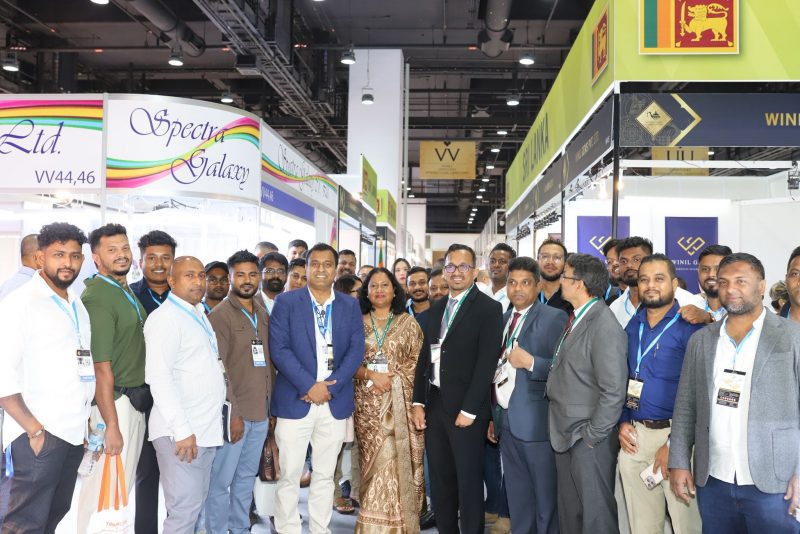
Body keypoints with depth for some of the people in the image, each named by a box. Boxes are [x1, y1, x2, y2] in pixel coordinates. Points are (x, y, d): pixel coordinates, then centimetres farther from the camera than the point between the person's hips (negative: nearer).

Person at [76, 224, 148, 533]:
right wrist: (112, 425, -21)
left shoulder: (128, 292, 11)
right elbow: (101, 368, -20)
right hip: (114, 402, -9)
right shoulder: (97, 297, -17)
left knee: (123, 485, 17)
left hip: (136, 400, 9)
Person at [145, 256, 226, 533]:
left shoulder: (199, 316, 16)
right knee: (184, 510, -6)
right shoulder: (165, 317, -10)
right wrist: (182, 429, -22)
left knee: (194, 505, 14)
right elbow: (159, 376, -19)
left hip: (206, 429, 8)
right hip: (181, 432, -8)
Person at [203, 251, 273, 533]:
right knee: (221, 481, 3)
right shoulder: (220, 315, -8)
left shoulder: (263, 314, 11)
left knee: (246, 478, 15)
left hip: (260, 413, 6)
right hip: (234, 412, -6)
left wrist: (270, 404, 11)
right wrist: (231, 412, -16)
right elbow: (218, 368, -13)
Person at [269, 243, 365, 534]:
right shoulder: (286, 302, 0)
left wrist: (330, 387, -11)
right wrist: (310, 386, -15)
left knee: (325, 475, 12)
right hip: (295, 400, -2)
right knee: (289, 475, 4)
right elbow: (279, 349, -8)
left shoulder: (350, 305, 8)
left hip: (335, 402, 3)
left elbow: (356, 350, 2)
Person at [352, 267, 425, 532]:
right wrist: (371, 375, -12)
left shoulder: (408, 323, 7)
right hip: (368, 401, 1)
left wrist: (392, 379, -9)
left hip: (400, 401, 0)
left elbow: (417, 361, 3)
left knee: (399, 457, -3)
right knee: (376, 458, 0)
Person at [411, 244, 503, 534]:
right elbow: (425, 356, 13)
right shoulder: (436, 308, 13)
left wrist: (469, 410, -16)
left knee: (469, 481, 5)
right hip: (434, 404, 6)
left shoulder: (489, 308, -7)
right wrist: (418, 402, 6)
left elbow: (486, 363, -13)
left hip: (466, 408, -6)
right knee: (440, 479, 13)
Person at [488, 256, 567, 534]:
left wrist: (531, 362, -23)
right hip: (506, 421, 7)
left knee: (546, 498, 4)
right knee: (517, 498, 18)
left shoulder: (554, 318, -9)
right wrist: (493, 416, 15)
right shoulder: (504, 319, 13)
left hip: (536, 422, -6)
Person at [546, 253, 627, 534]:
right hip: (565, 435, 8)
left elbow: (614, 392, -21)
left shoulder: (604, 326, -19)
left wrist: (591, 436, -16)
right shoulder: (575, 320, 10)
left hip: (589, 440, -8)